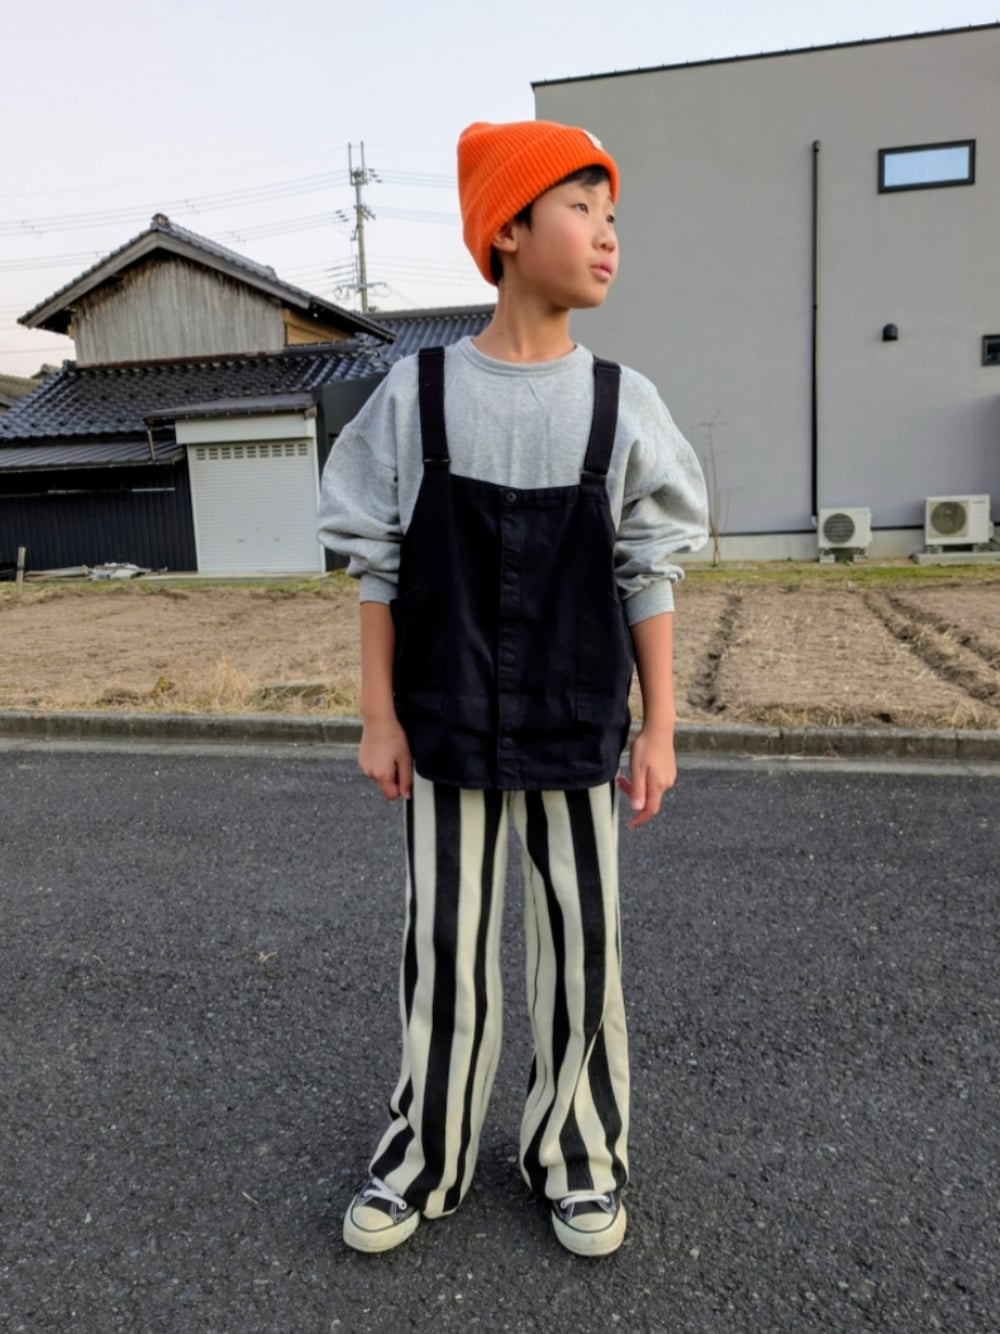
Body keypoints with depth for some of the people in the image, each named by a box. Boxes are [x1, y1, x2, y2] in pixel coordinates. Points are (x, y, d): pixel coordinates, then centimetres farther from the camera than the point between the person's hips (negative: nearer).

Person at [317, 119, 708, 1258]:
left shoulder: (622, 403, -2)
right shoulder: (418, 393, -4)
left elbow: (648, 576, 1)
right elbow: (378, 565, 0)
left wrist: (659, 728, 0)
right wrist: (380, 717, -2)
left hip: (577, 732, 1)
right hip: (448, 729, 0)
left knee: (580, 947, 11)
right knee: (443, 947, 12)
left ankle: (577, 1159, 35)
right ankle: (425, 1159, 34)